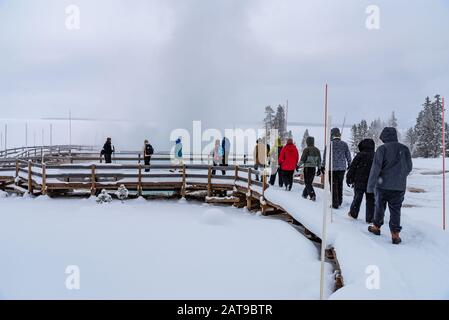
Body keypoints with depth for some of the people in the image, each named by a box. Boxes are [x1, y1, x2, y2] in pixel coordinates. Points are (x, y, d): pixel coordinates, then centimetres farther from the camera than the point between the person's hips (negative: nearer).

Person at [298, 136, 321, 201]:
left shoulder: (306, 149, -12)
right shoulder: (317, 150, 6)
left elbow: (302, 159, -12)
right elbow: (319, 160, 10)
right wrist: (319, 169, 18)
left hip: (307, 167, -6)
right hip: (314, 168, 6)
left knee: (307, 183, 0)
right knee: (310, 182, 18)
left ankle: (312, 196, -12)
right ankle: (305, 194, 30)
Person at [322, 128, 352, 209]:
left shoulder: (329, 144, -10)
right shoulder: (344, 144, 2)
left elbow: (325, 156, -7)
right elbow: (348, 156, 9)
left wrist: (323, 166, 2)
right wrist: (349, 165, 22)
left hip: (332, 168, -4)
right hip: (342, 168, 4)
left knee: (334, 186, 3)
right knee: (340, 185, 16)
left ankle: (335, 203, 4)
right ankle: (339, 201, 25)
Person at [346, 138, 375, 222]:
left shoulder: (360, 156, -9)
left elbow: (352, 168, -7)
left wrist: (349, 179, 2)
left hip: (359, 182, -2)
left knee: (357, 198, 13)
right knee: (370, 200, 7)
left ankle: (353, 213, 25)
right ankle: (370, 218, 6)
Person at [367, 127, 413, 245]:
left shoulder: (382, 149, -9)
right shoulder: (405, 149, 3)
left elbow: (376, 168, -13)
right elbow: (409, 168, 11)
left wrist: (370, 186, -9)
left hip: (383, 185, -2)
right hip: (399, 186, 2)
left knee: (379, 207, 15)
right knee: (395, 210, 6)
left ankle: (376, 227, 28)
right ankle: (395, 234, 3)